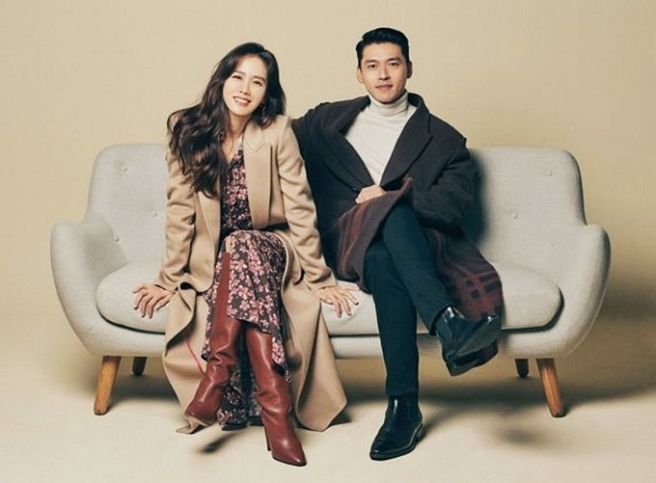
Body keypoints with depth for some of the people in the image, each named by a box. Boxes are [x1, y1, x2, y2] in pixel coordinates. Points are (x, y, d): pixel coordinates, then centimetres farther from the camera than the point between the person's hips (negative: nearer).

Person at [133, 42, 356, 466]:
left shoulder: (277, 131, -10)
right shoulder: (188, 131, -5)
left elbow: (300, 208, -10)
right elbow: (180, 212, -3)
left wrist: (319, 278, -10)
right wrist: (169, 280, -5)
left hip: (270, 250, -1)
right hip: (213, 258, 1)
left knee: (242, 249, -35)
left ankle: (217, 371, -35)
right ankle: (274, 409, -36)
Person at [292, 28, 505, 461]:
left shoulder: (443, 139, 16)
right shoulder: (328, 121, 22)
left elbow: (455, 206, 2)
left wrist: (388, 196, -10)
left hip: (420, 240, 0)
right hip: (348, 243, 0)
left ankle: (404, 405, -43)